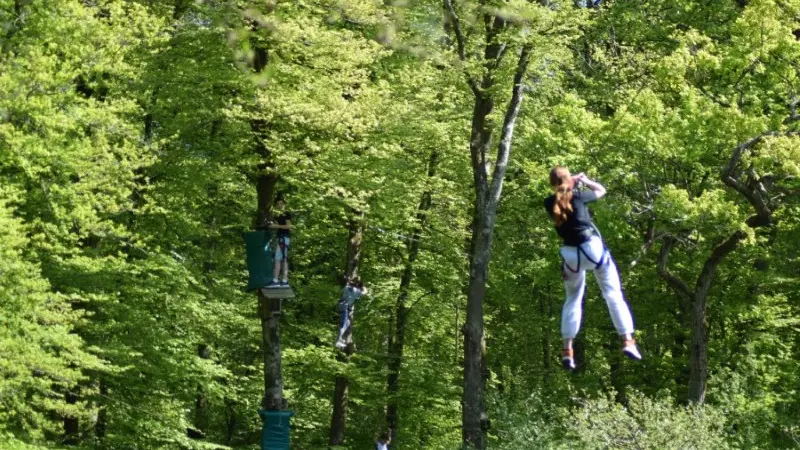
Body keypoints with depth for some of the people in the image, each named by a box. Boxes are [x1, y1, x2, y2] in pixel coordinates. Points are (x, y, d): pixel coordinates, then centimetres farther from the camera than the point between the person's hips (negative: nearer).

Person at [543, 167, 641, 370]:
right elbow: (601, 190, 12)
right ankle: (628, 341, -4)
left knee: (573, 300, 16)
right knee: (613, 294, 5)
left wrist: (572, 182, 28)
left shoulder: (549, 203, 2)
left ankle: (567, 350, 7)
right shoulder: (577, 196, -6)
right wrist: (584, 180, 25)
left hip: (571, 254, 3)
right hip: (593, 247, -3)